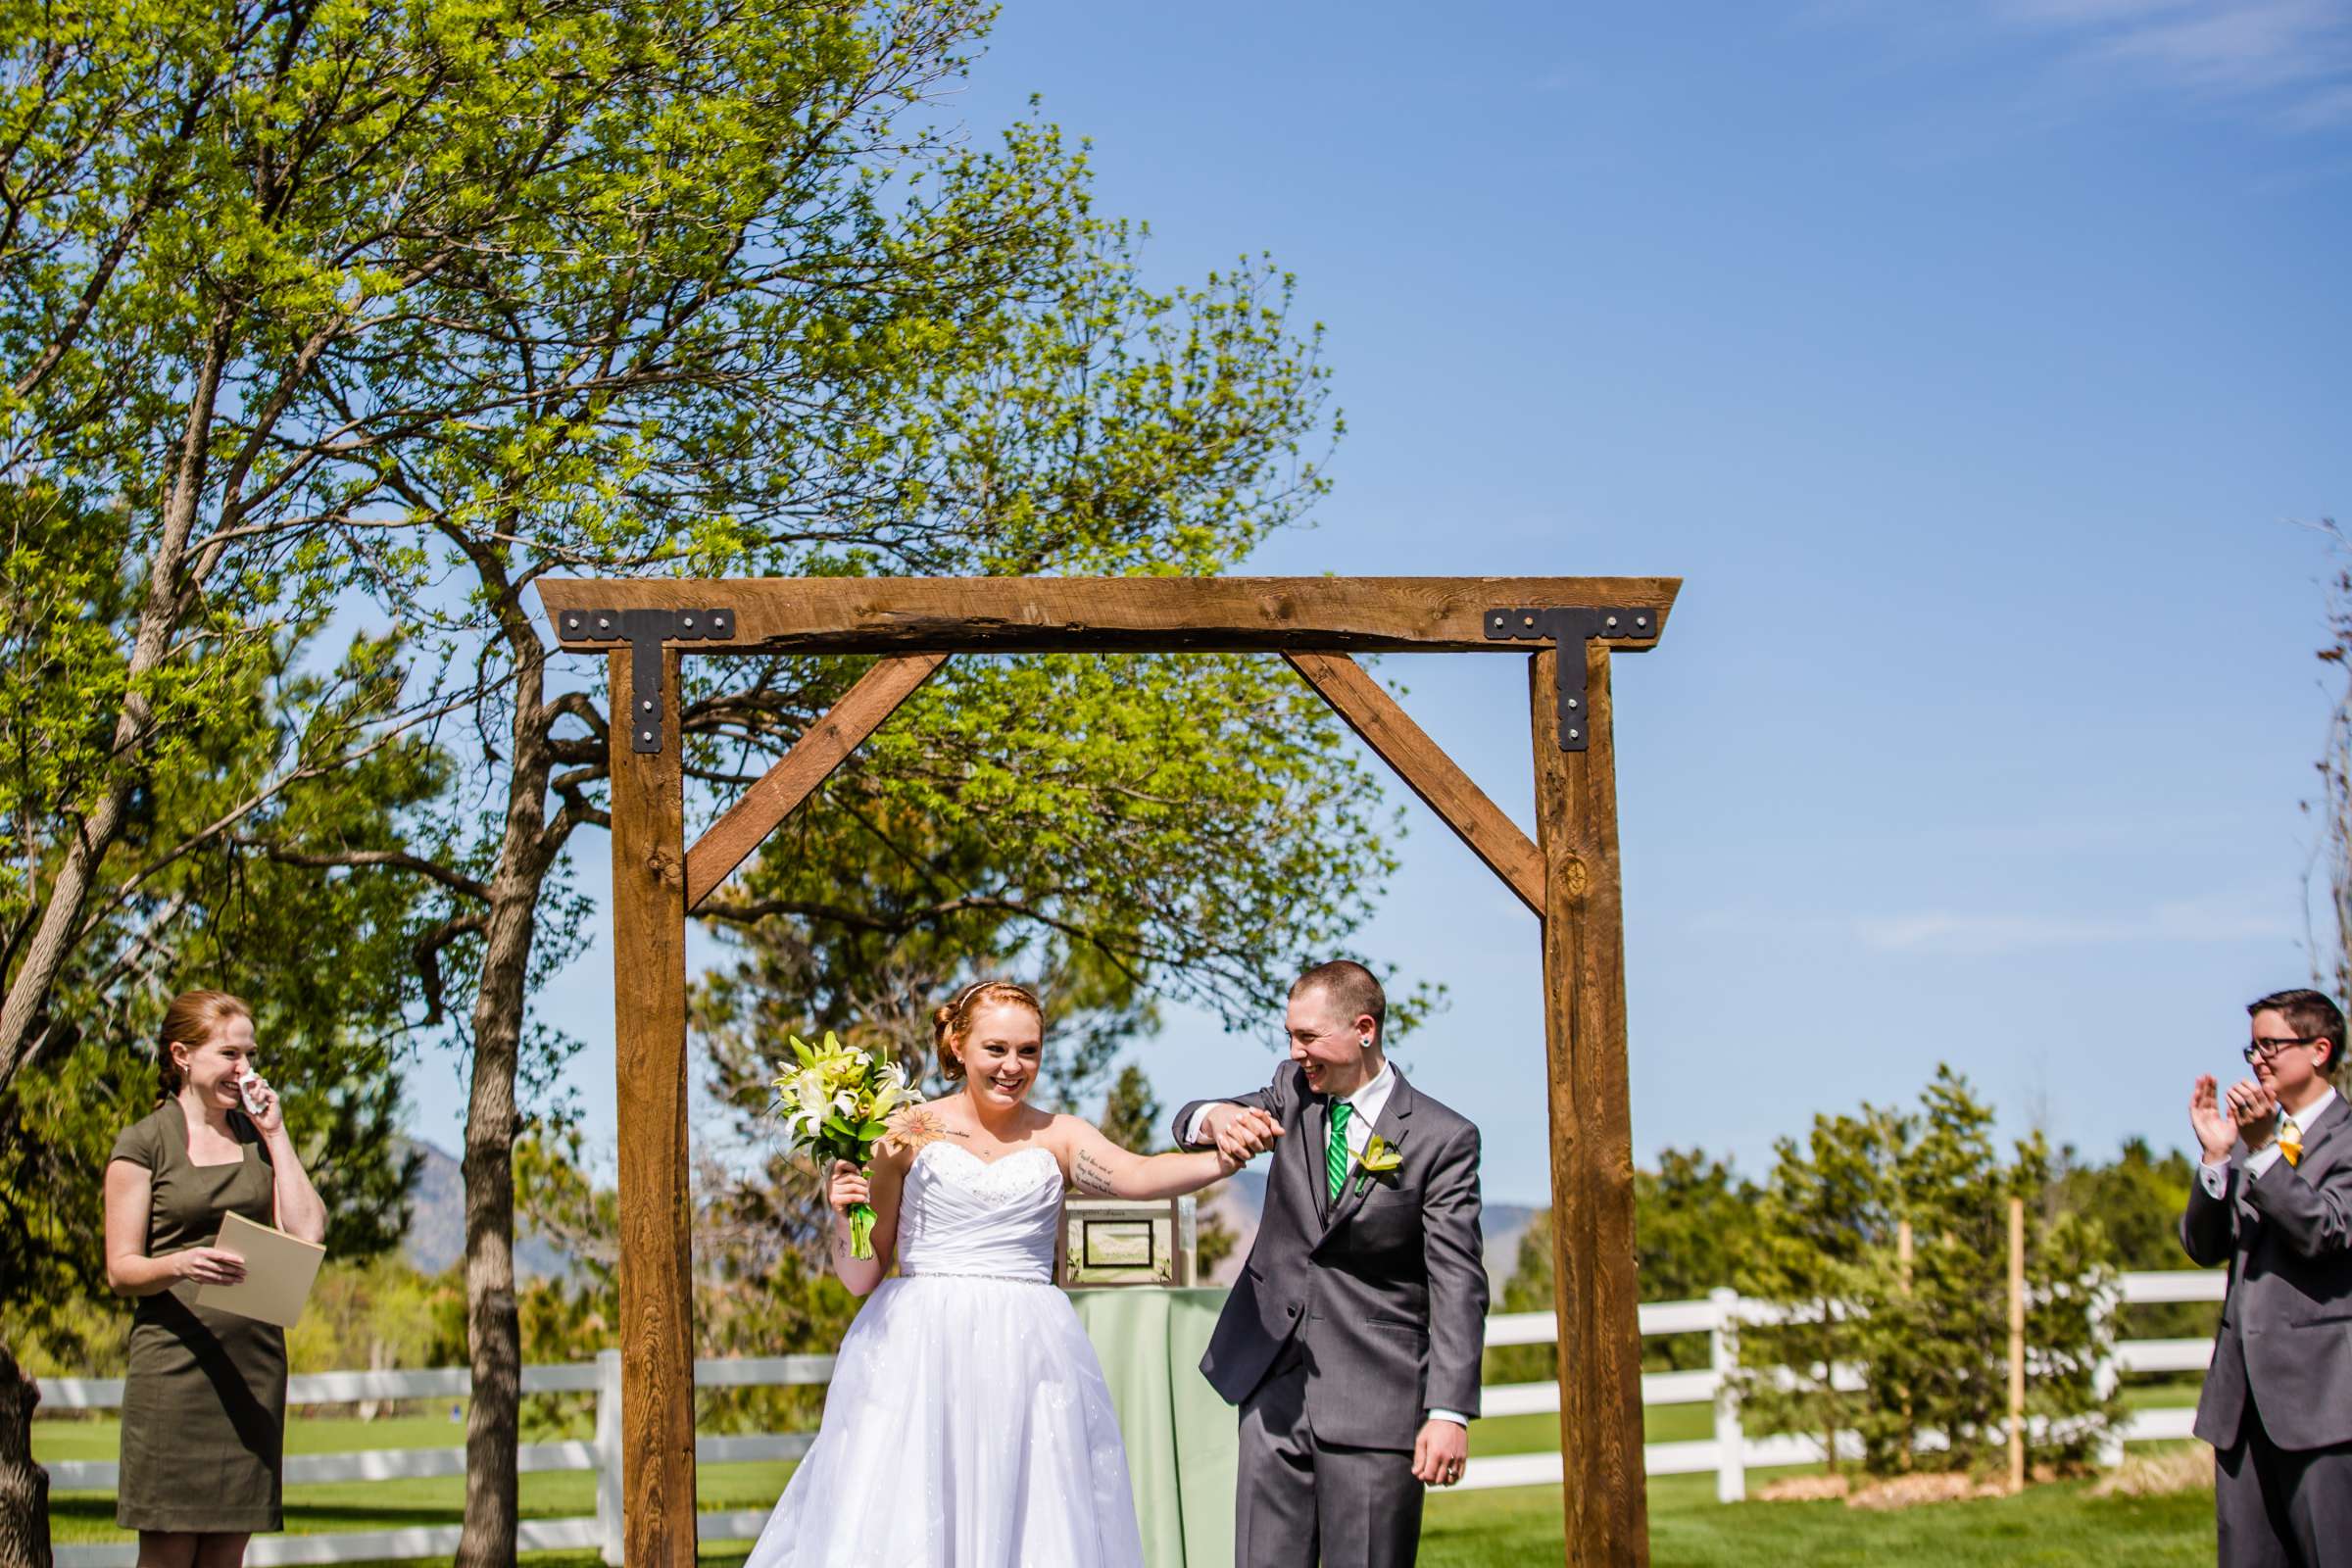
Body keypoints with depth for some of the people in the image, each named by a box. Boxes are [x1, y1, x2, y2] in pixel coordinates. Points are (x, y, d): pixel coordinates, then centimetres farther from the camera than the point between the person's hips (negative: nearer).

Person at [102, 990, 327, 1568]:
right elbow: (121, 1269, -4)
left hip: (254, 1362, 4)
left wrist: (275, 1135, 3)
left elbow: (308, 1232, 3)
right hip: (174, 1362, -4)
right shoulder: (143, 1143, 1)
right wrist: (180, 1265, -25)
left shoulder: (258, 1138, 15)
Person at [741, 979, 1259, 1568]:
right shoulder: (908, 1133, 7)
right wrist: (843, 1214, -12)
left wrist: (1224, 1160, -30)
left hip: (1026, 1357, 1)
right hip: (920, 1352, -1)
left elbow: (1140, 1176, -12)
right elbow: (861, 1276, 8)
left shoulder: (1058, 1138, 9)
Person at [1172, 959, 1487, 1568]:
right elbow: (1187, 1123, 3)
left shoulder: (1442, 1139, -7)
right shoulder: (1293, 1091, 8)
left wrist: (1449, 1411, -19)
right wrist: (1215, 1117, -23)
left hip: (1373, 1398, -4)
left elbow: (1457, 1283, -10)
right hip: (1274, 1384, 4)